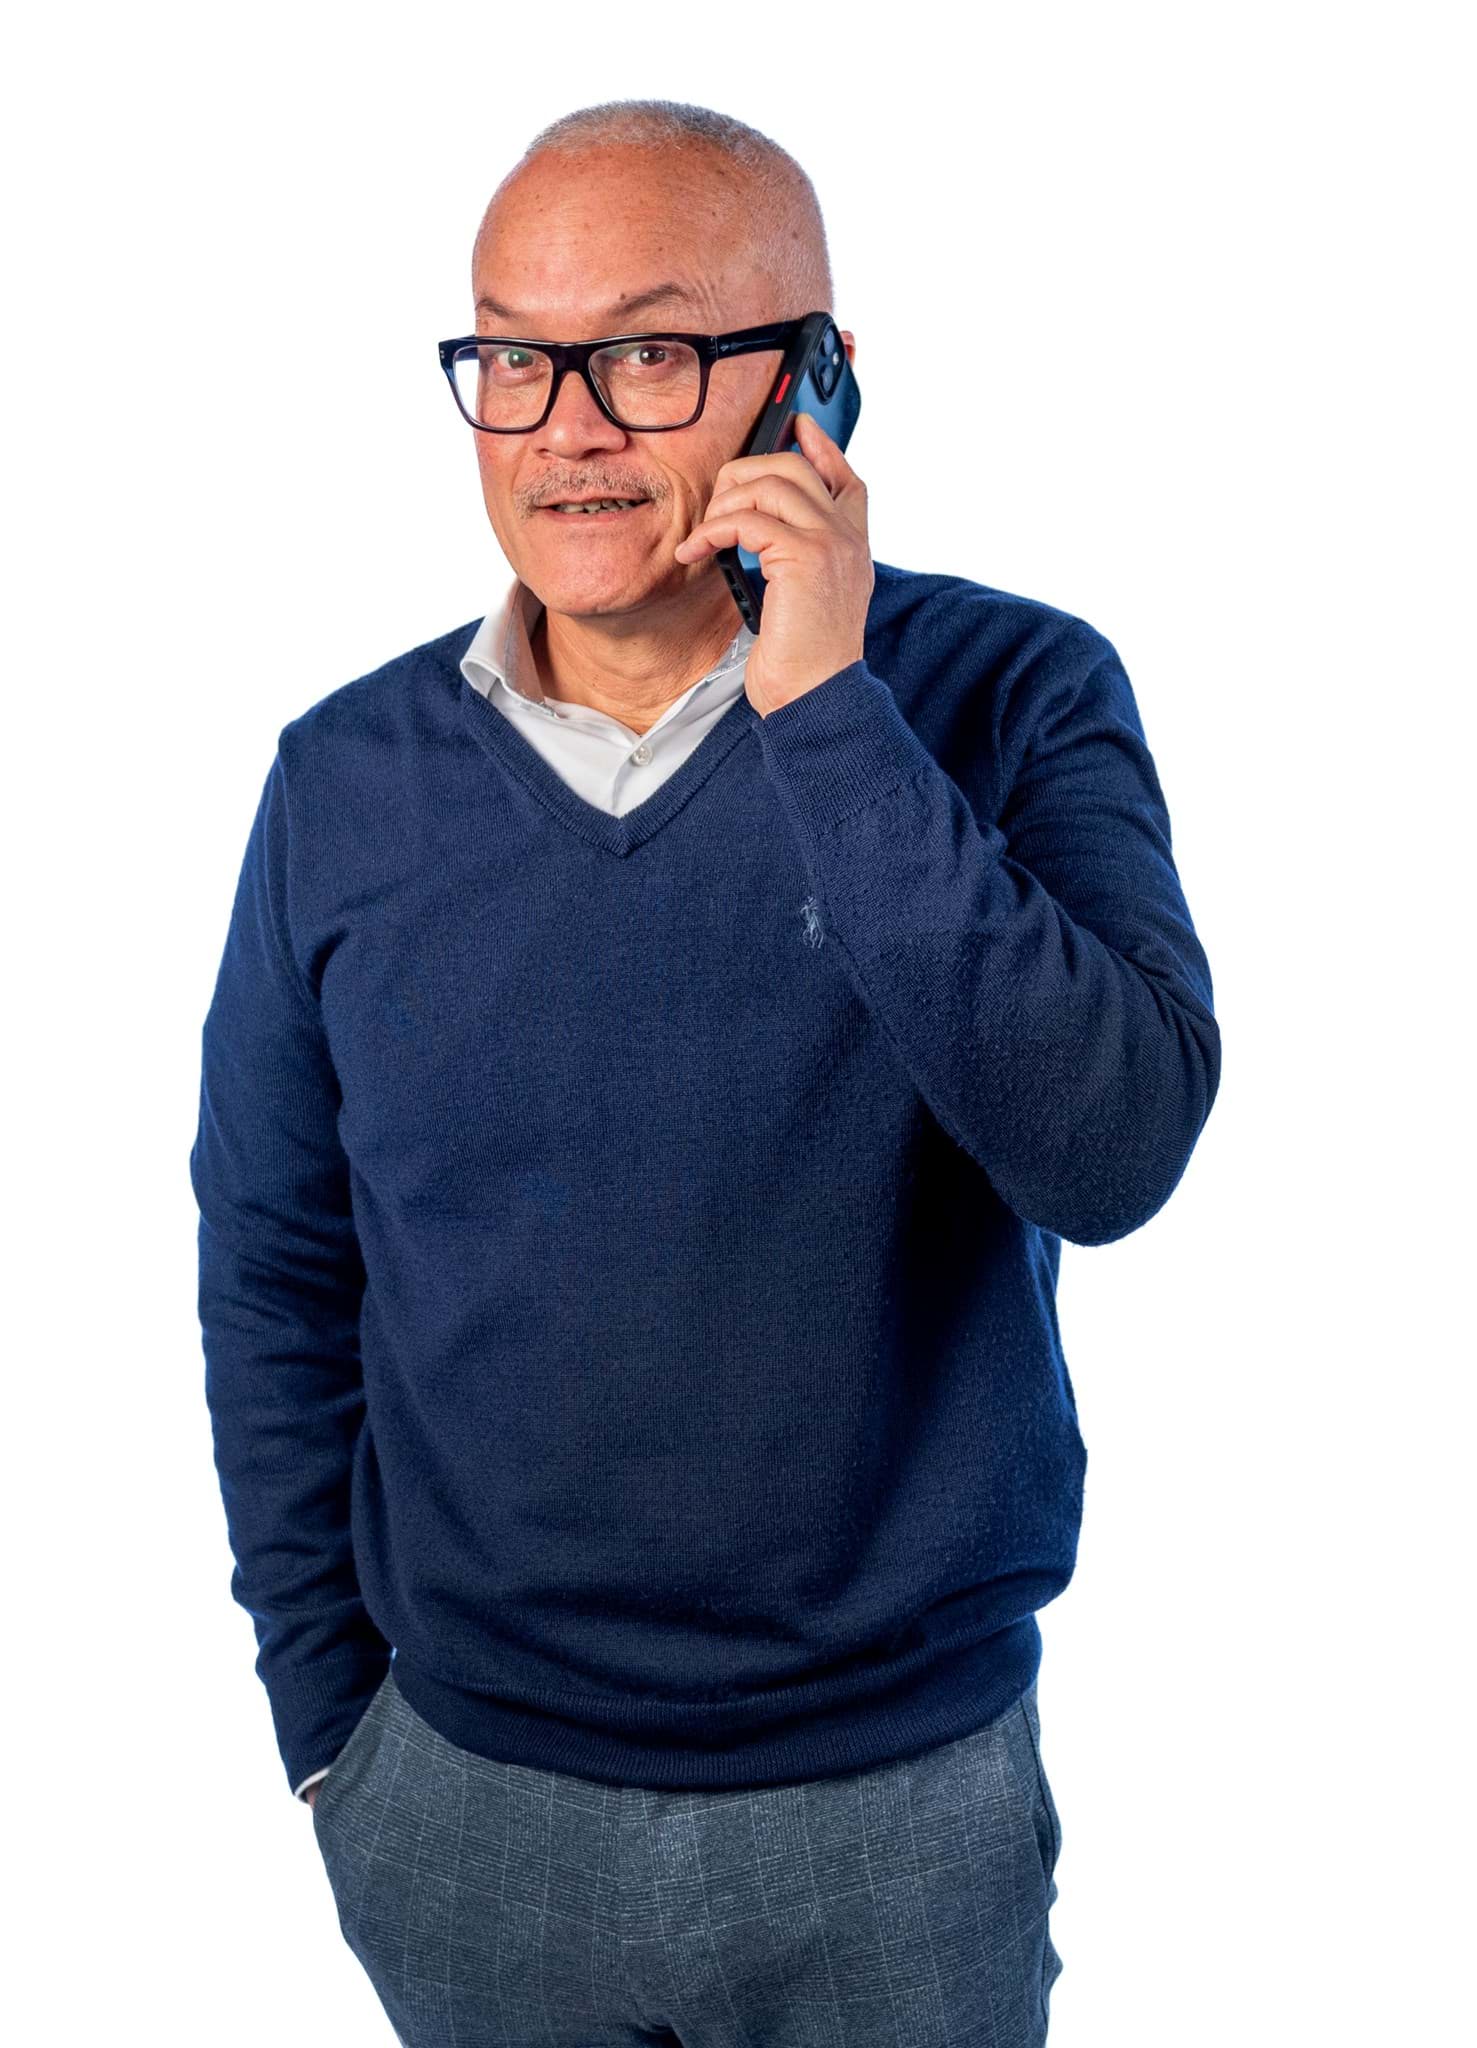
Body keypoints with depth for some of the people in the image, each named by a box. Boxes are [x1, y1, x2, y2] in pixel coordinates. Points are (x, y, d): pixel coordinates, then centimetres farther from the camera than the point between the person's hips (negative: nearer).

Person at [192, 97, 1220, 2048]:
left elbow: (1113, 1151, -25)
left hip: (905, 1792, -1)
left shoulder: (1012, 698, -11)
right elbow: (272, 1269, 4)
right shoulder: (349, 777, -4)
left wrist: (825, 714, -27)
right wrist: (327, 1705, 4)